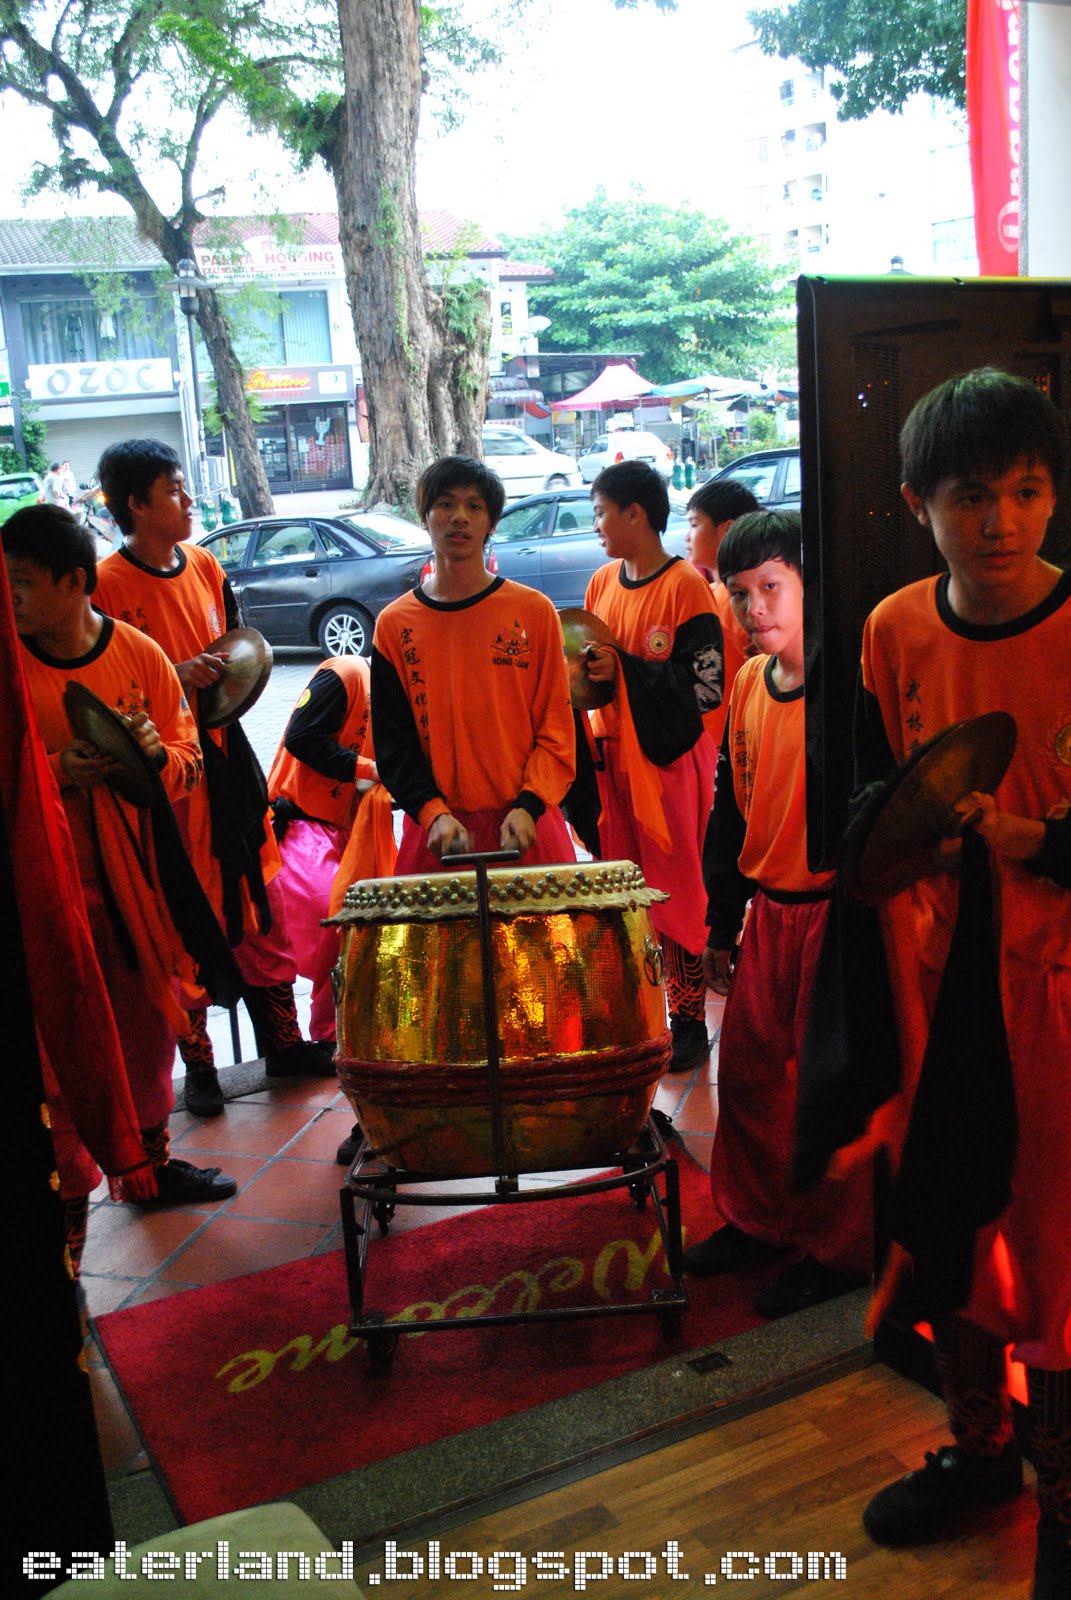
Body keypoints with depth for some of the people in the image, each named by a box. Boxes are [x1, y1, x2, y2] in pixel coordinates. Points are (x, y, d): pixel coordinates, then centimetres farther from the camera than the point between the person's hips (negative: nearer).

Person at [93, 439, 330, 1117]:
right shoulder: (108, 584, -11)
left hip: (225, 752, 6)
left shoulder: (205, 564, 8)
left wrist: (228, 674, 2)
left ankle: (283, 1042, 24)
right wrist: (175, 679, -21)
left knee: (260, 903, 11)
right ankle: (197, 1062, 17)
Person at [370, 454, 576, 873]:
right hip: (438, 833, 1)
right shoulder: (395, 624, 5)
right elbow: (392, 742, 2)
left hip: (525, 827, 0)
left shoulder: (534, 611, 3)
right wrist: (434, 814, -13)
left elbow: (556, 730, 2)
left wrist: (527, 806, -12)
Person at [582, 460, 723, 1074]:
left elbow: (706, 687, -17)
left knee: (675, 890, 1)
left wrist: (623, 671, -21)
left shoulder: (686, 586, -11)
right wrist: (585, 670, 1)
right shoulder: (603, 582, 11)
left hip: (668, 759, -6)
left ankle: (689, 1021, 12)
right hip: (612, 753, 6)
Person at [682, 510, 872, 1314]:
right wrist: (722, 922, 16)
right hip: (767, 909, 7)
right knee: (746, 1069, 15)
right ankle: (757, 1217, 35)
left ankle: (837, 1249, 22)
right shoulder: (749, 682, 8)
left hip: (836, 911, -7)